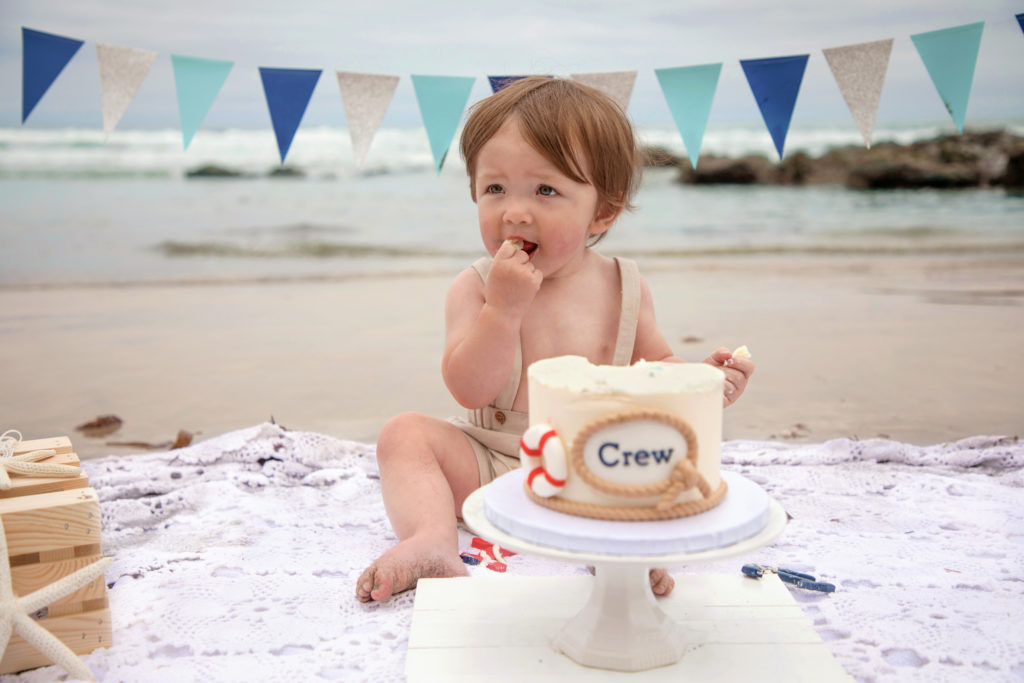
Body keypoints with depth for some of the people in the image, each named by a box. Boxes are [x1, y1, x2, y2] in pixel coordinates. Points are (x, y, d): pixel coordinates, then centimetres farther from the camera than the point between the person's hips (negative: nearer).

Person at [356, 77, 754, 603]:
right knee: (405, 432, -19)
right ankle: (432, 541, -34)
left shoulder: (622, 286, 0)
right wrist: (504, 308, -27)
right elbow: (469, 390, -16)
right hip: (488, 464, 0)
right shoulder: (474, 287, -6)